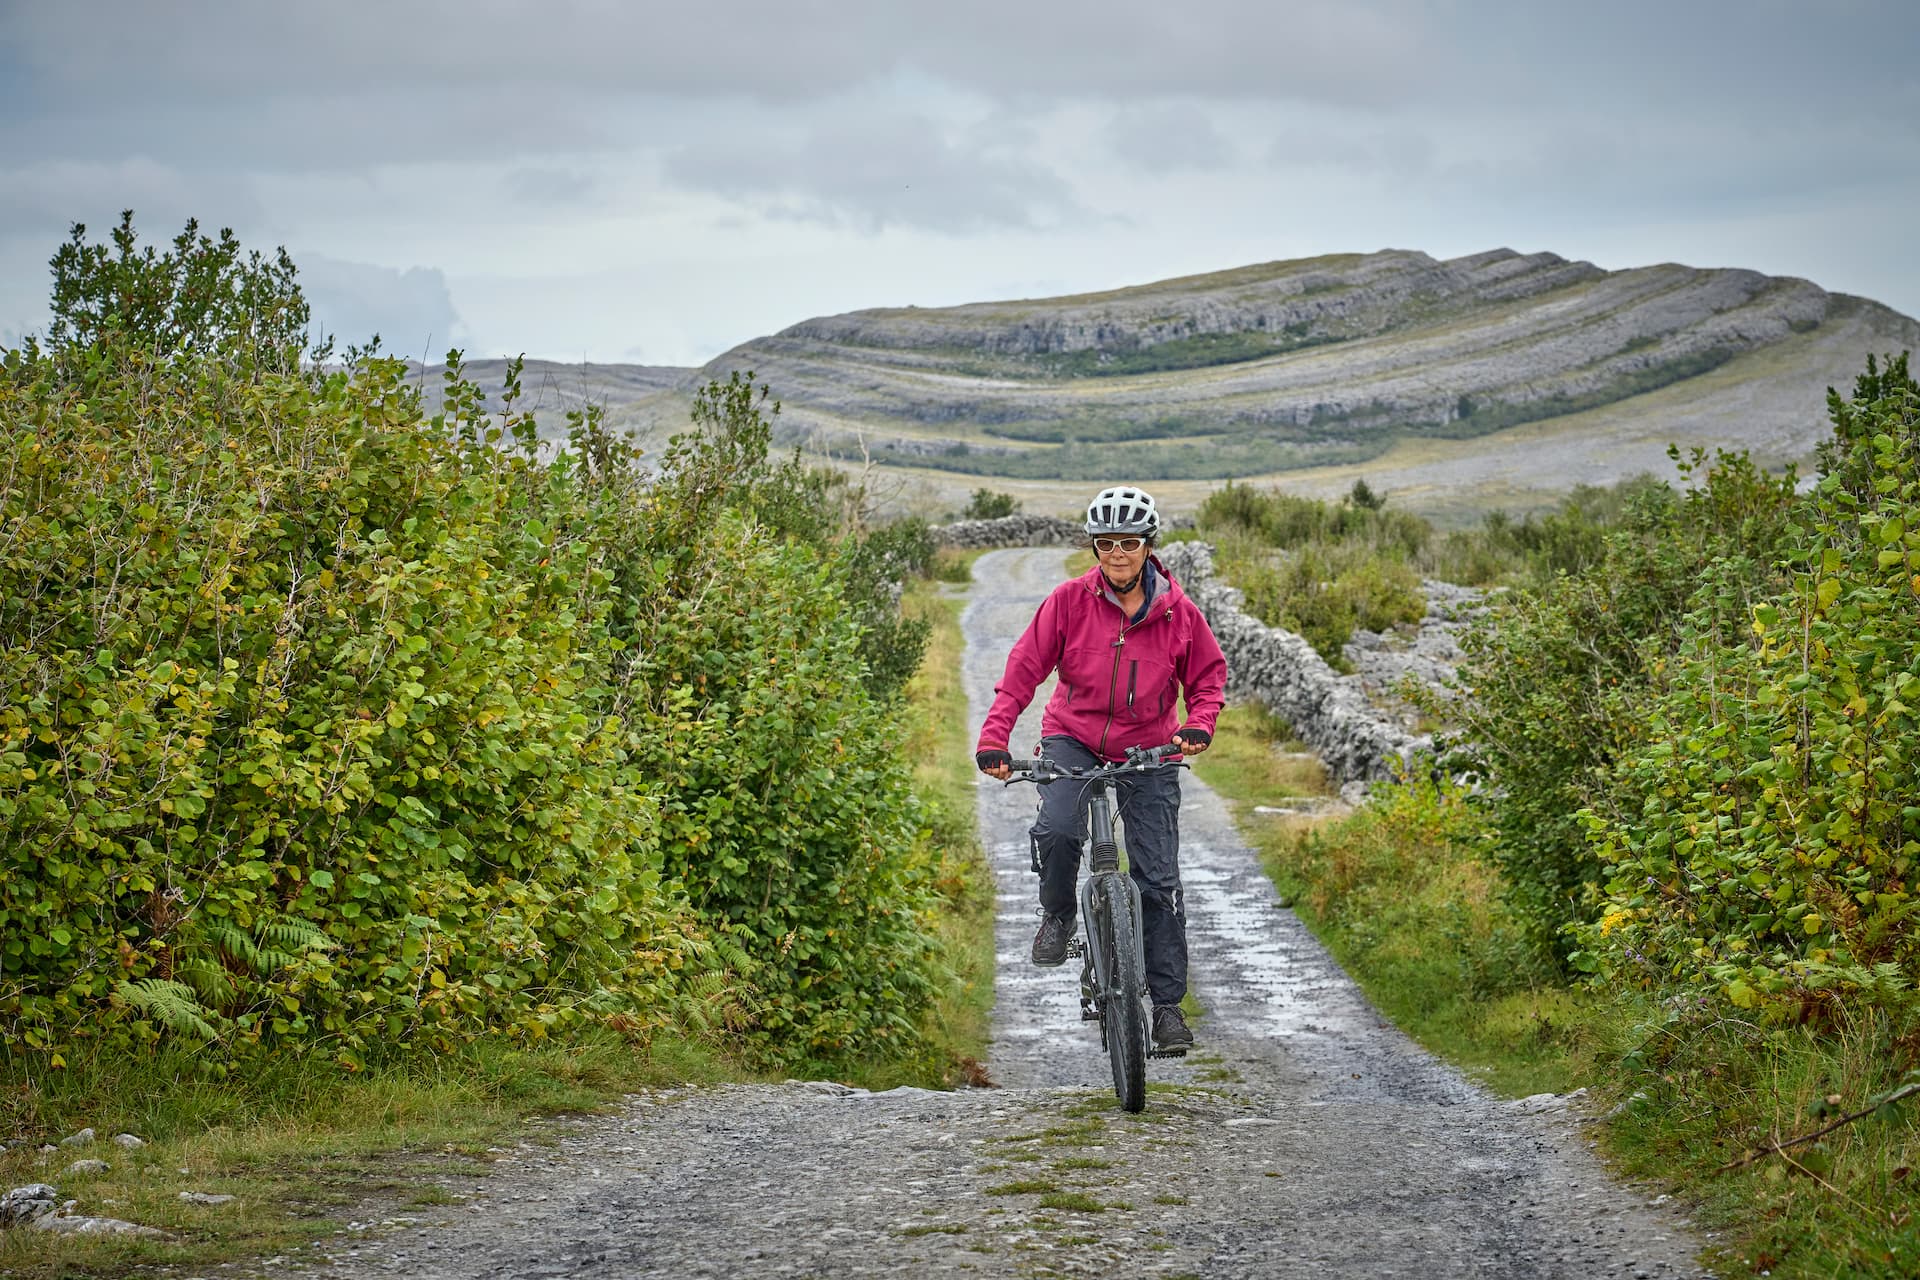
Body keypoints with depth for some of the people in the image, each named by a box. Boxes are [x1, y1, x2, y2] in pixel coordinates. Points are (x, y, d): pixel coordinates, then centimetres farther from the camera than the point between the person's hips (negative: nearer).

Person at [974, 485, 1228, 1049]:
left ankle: (1167, 1003, 8)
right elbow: (1024, 668, -11)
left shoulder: (1179, 612, -8)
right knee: (1057, 831, -29)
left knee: (1158, 878, -2)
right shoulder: (1070, 600, -11)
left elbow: (1209, 674, 5)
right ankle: (1057, 914, 3)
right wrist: (993, 740, -21)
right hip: (1073, 737, -1)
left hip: (1148, 749, 1)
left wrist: (1199, 725, -16)